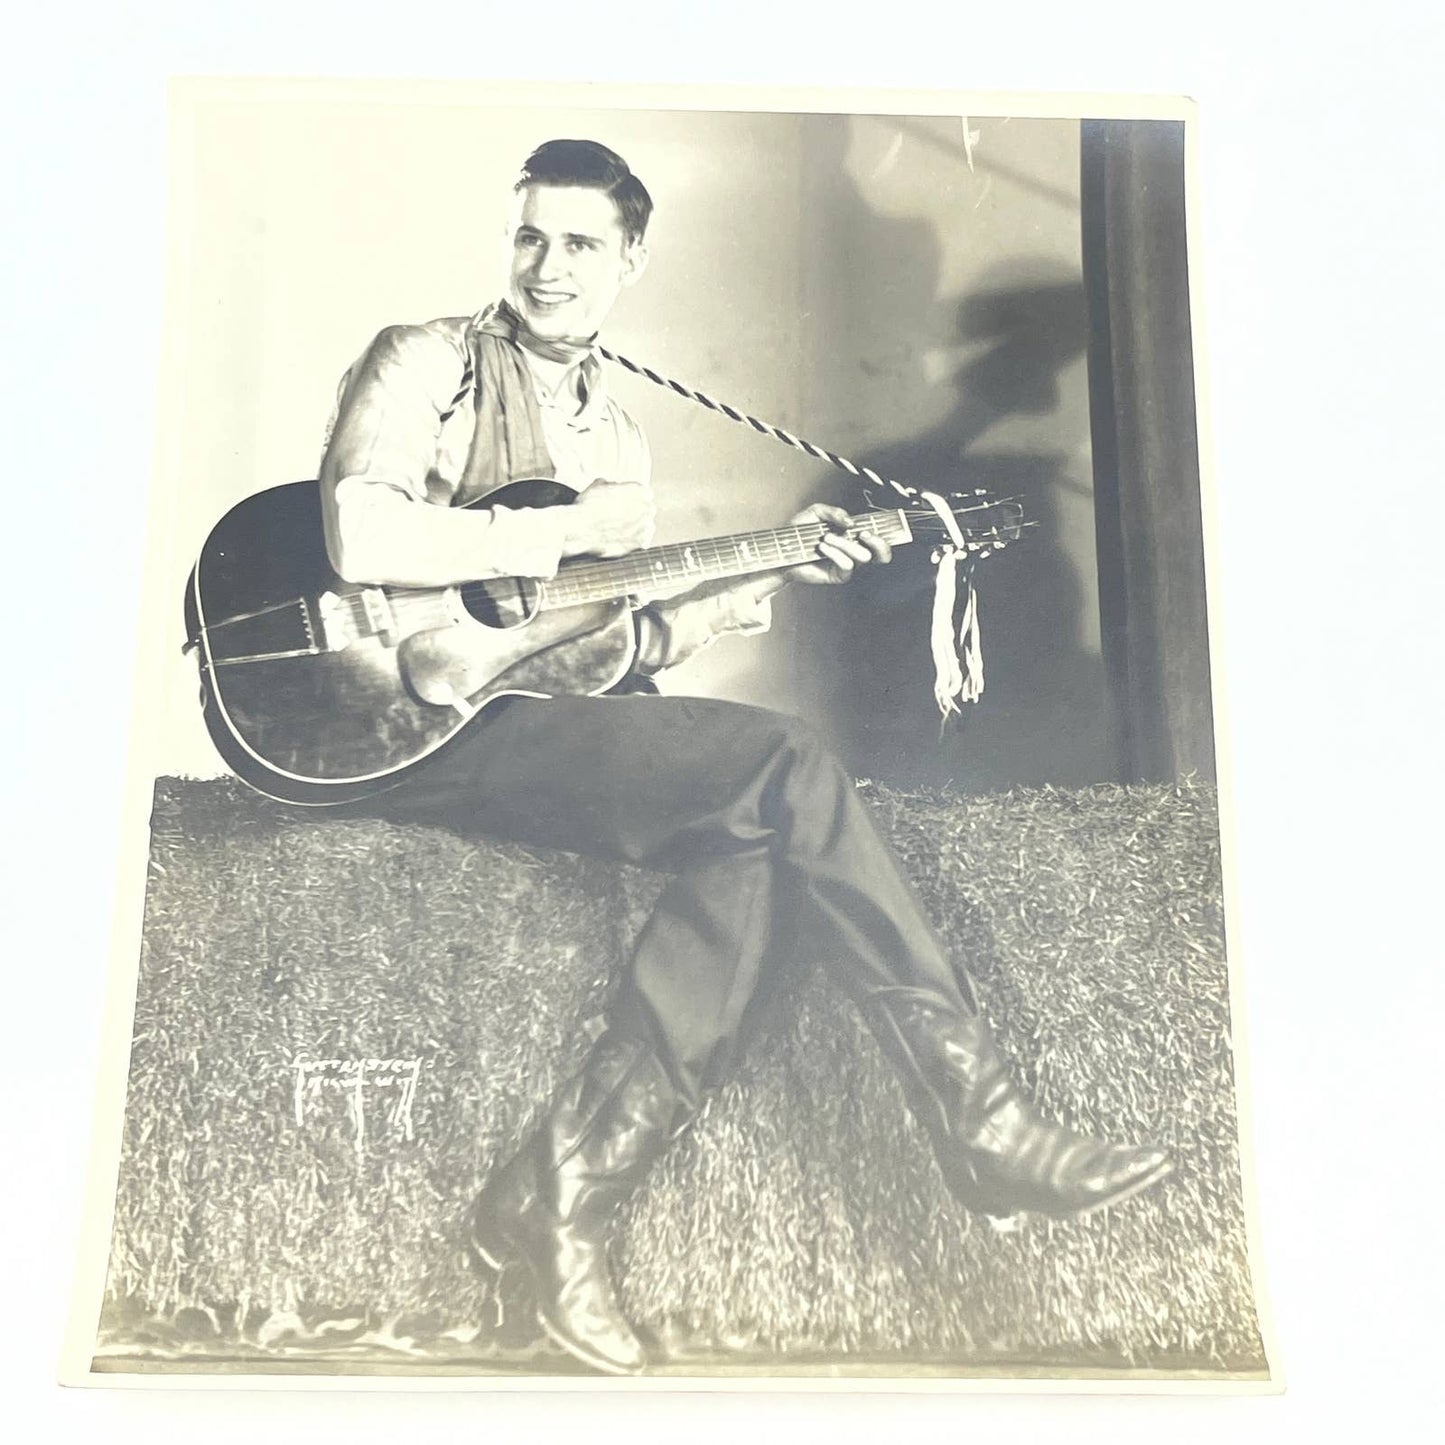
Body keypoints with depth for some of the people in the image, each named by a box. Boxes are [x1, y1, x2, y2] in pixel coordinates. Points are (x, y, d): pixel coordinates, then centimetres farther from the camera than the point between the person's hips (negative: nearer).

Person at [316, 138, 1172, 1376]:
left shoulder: (616, 433, 22)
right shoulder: (428, 363, 0)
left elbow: (628, 643, 17)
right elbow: (360, 540, -19)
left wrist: (769, 573, 6)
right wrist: (573, 530, -12)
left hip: (554, 715, 7)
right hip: (430, 722, -7)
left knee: (758, 841, -22)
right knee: (786, 766, -23)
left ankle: (565, 1195, -16)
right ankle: (987, 1128, -14)